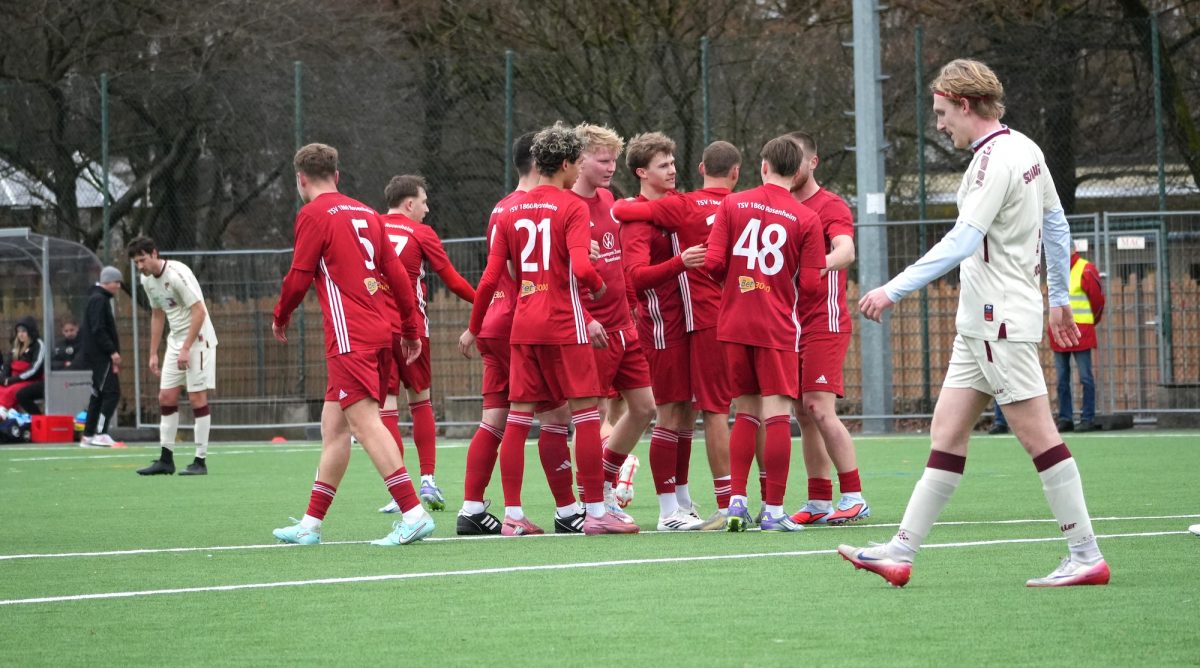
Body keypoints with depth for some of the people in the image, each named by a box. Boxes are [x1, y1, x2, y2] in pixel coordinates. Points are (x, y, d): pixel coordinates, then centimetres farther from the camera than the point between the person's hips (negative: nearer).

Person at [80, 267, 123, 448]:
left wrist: (113, 353, 18)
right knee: (112, 392, -12)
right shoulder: (98, 300, -12)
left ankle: (88, 436, 13)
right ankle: (101, 433, -16)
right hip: (100, 355, -10)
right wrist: (112, 351, -21)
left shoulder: (101, 299, 19)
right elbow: (98, 330, -20)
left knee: (98, 395, 11)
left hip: (99, 356, 10)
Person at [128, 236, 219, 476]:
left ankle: (201, 461, -4)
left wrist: (186, 348, -23)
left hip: (197, 339, -8)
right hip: (176, 340, 8)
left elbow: (199, 312, -21)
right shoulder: (147, 280, 6)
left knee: (197, 398, -8)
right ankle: (166, 459, 8)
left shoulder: (177, 274, -20)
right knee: (166, 396, 4)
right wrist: (153, 353, 14)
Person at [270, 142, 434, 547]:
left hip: (349, 337, -8)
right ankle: (310, 524, 15)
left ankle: (413, 514, -23)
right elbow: (396, 273, 15)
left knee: (365, 421, -13)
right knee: (333, 425, 12)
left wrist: (280, 318, 13)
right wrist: (411, 329, 20)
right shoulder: (365, 213, 16)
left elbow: (299, 278, -5)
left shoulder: (313, 215, -5)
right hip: (378, 333, 8)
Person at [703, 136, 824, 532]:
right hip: (779, 328, -3)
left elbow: (713, 263, -4)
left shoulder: (732, 205, 1)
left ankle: (737, 501, 6)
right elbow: (809, 284, -6)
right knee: (777, 415, -2)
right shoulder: (806, 219, -4)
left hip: (735, 322, 3)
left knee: (746, 413, 14)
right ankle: (774, 511, -3)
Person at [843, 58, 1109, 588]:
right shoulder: (1024, 150, 12)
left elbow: (962, 241, -25)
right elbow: (1056, 223, 21)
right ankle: (901, 552, 6)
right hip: (980, 324, 10)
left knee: (1038, 435, -6)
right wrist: (1059, 298, 29)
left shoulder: (995, 160, -17)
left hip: (1001, 321, -10)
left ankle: (1086, 558, -3)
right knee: (947, 431, 7)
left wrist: (894, 290, -26)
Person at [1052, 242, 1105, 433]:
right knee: (1062, 379, 7)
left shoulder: (1086, 270, -7)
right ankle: (1065, 419, 11)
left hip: (1080, 333, -6)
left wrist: (1091, 321, 11)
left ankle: (1088, 419, -2)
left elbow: (1098, 299, -1)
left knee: (1085, 377, -3)